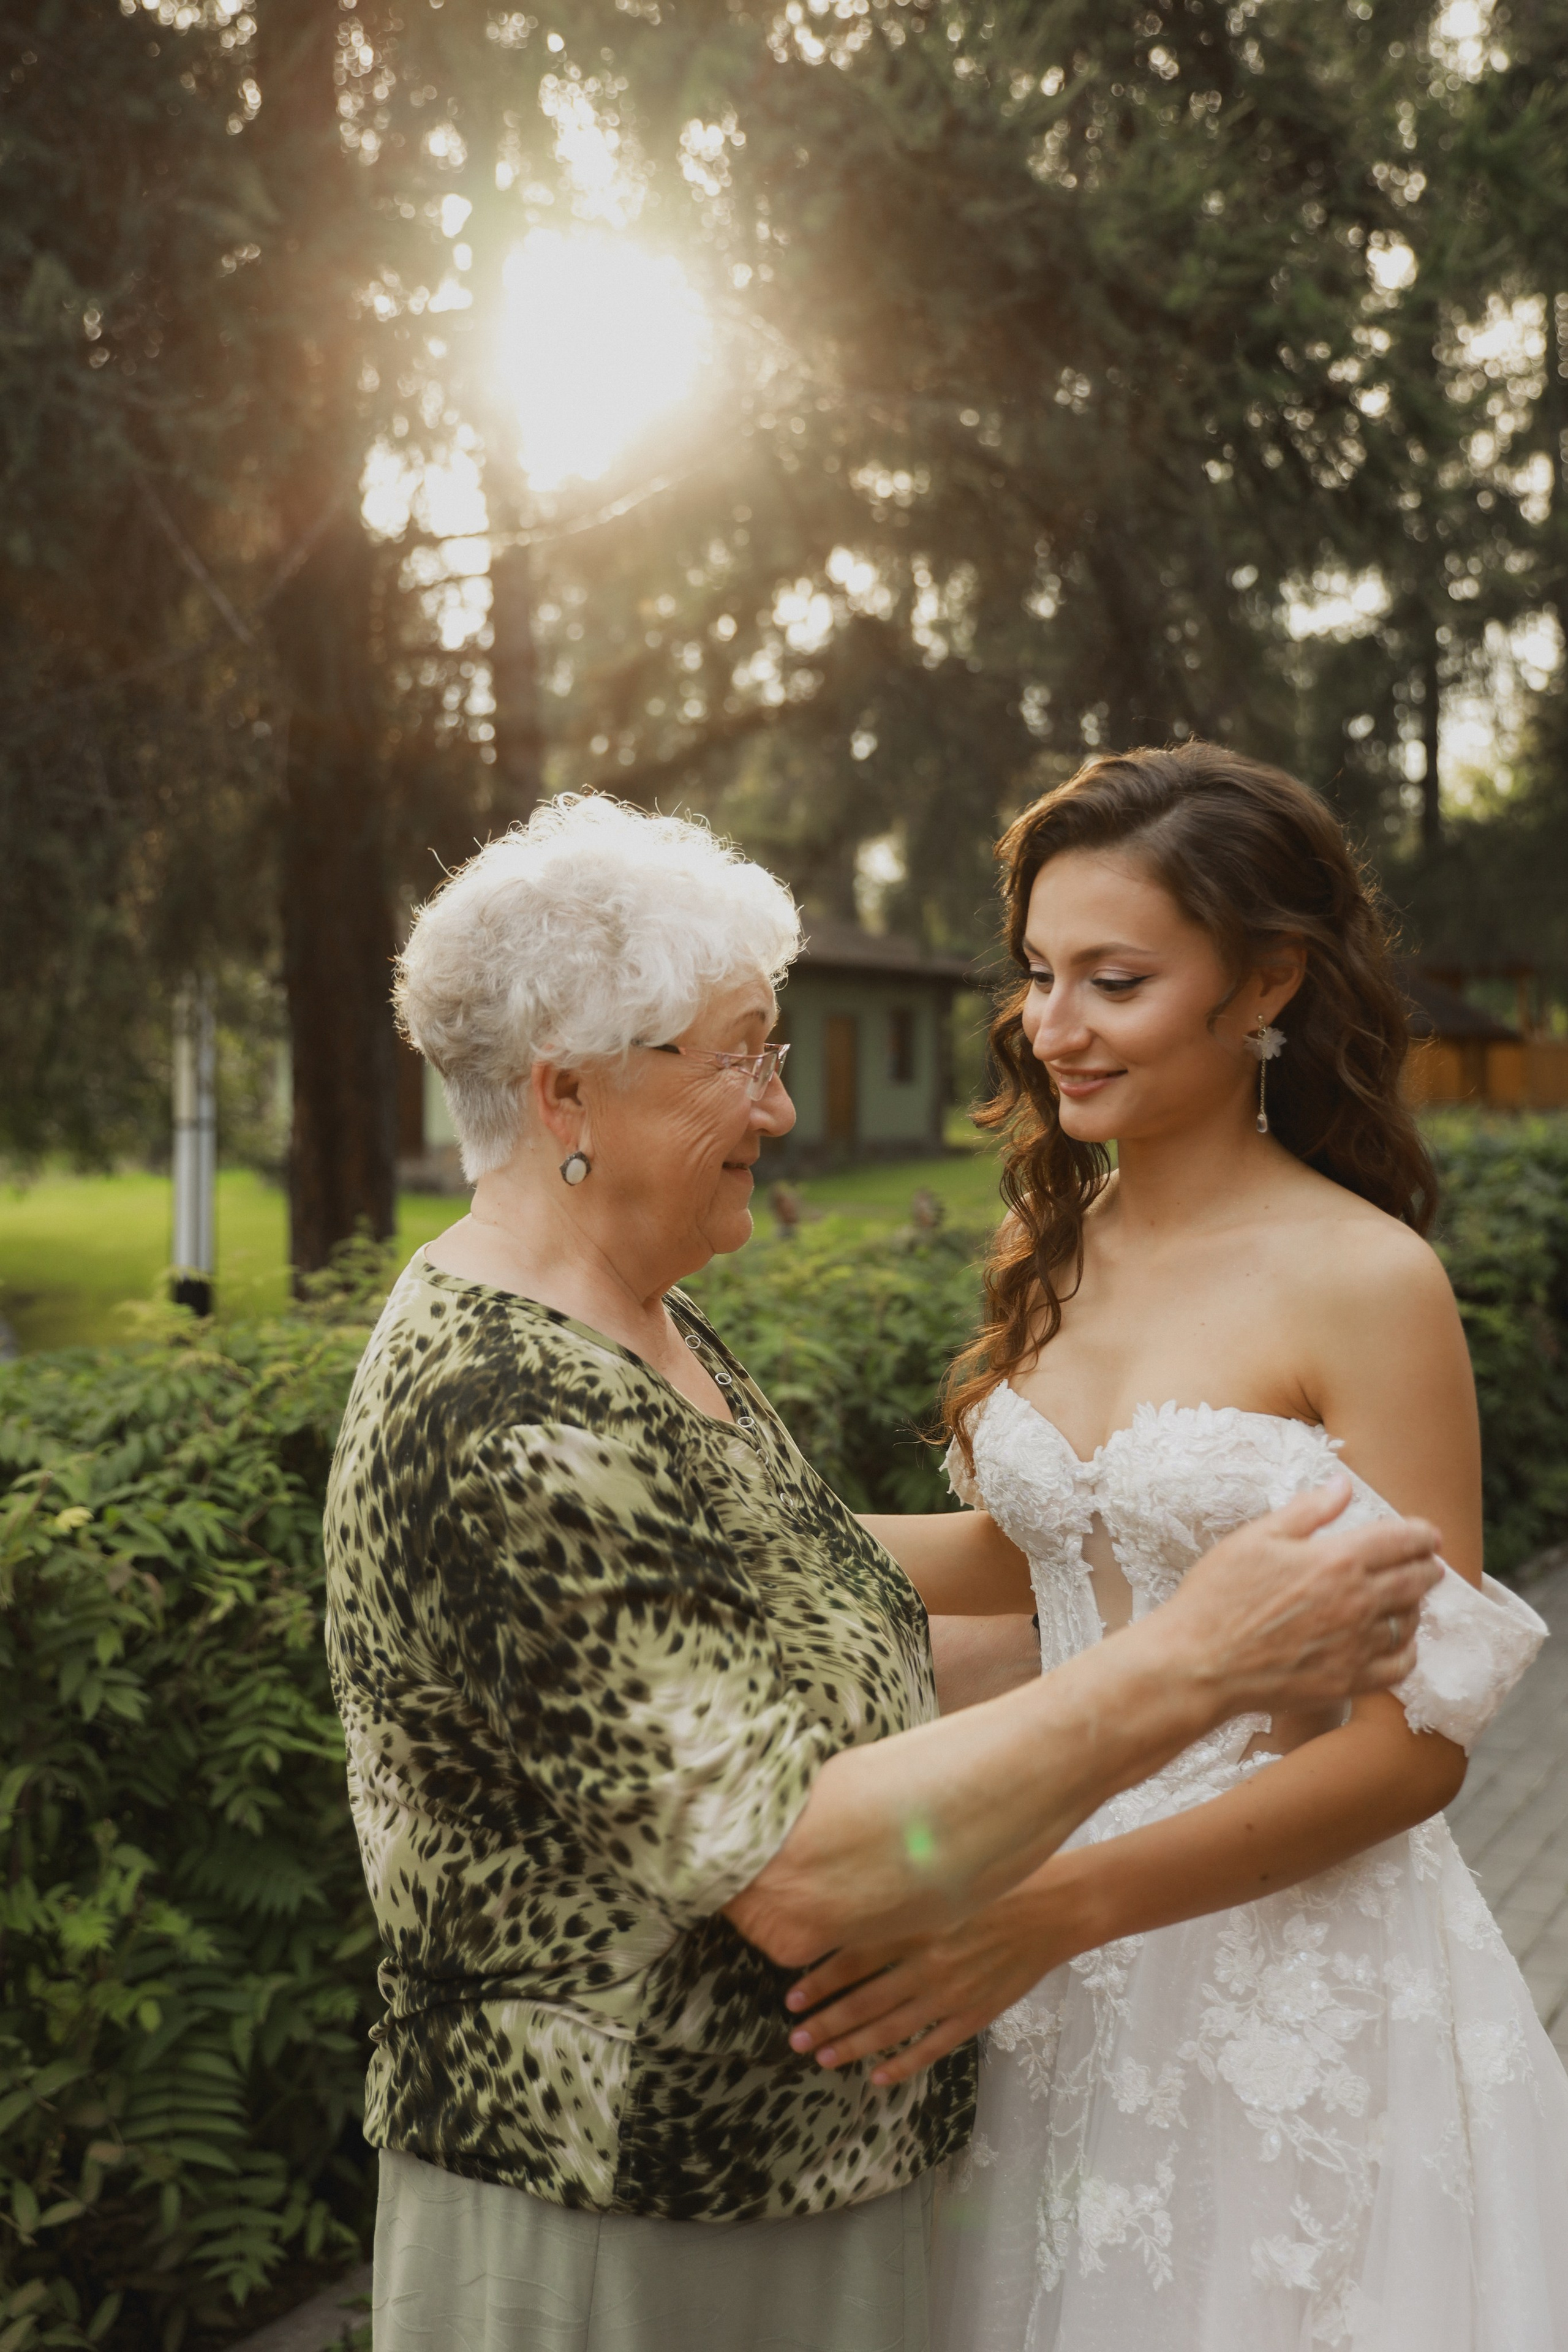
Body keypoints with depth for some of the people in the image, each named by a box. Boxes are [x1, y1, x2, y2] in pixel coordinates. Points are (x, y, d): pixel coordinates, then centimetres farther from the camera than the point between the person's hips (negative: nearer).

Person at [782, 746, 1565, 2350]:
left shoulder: (1363, 1282, -15)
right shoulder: (1049, 1255, 4)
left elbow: (1415, 1738, -16)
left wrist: (1055, 1905, -23)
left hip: (1294, 1963, -5)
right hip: (1055, 1974, 5)